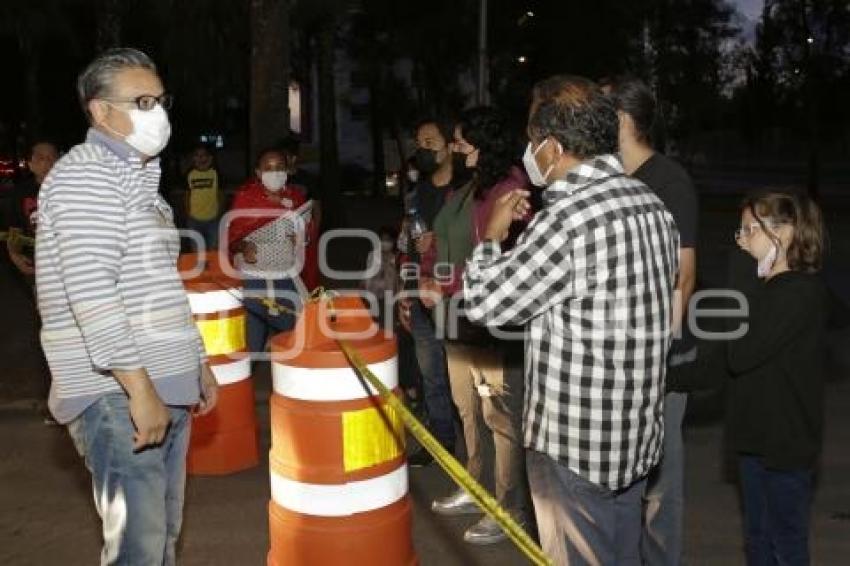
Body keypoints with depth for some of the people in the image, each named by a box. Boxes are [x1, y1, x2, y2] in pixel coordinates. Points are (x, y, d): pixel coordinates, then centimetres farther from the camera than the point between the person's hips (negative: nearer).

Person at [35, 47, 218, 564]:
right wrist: (139, 384, -24)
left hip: (165, 387, 9)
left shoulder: (139, 178, 19)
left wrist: (197, 361, 22)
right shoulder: (85, 174, -11)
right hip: (117, 394, -9)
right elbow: (91, 291, -21)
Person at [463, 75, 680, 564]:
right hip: (638, 433, 8)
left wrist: (493, 235, -1)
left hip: (576, 442, -8)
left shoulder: (570, 218, -24)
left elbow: (483, 302, -18)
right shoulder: (652, 204, 4)